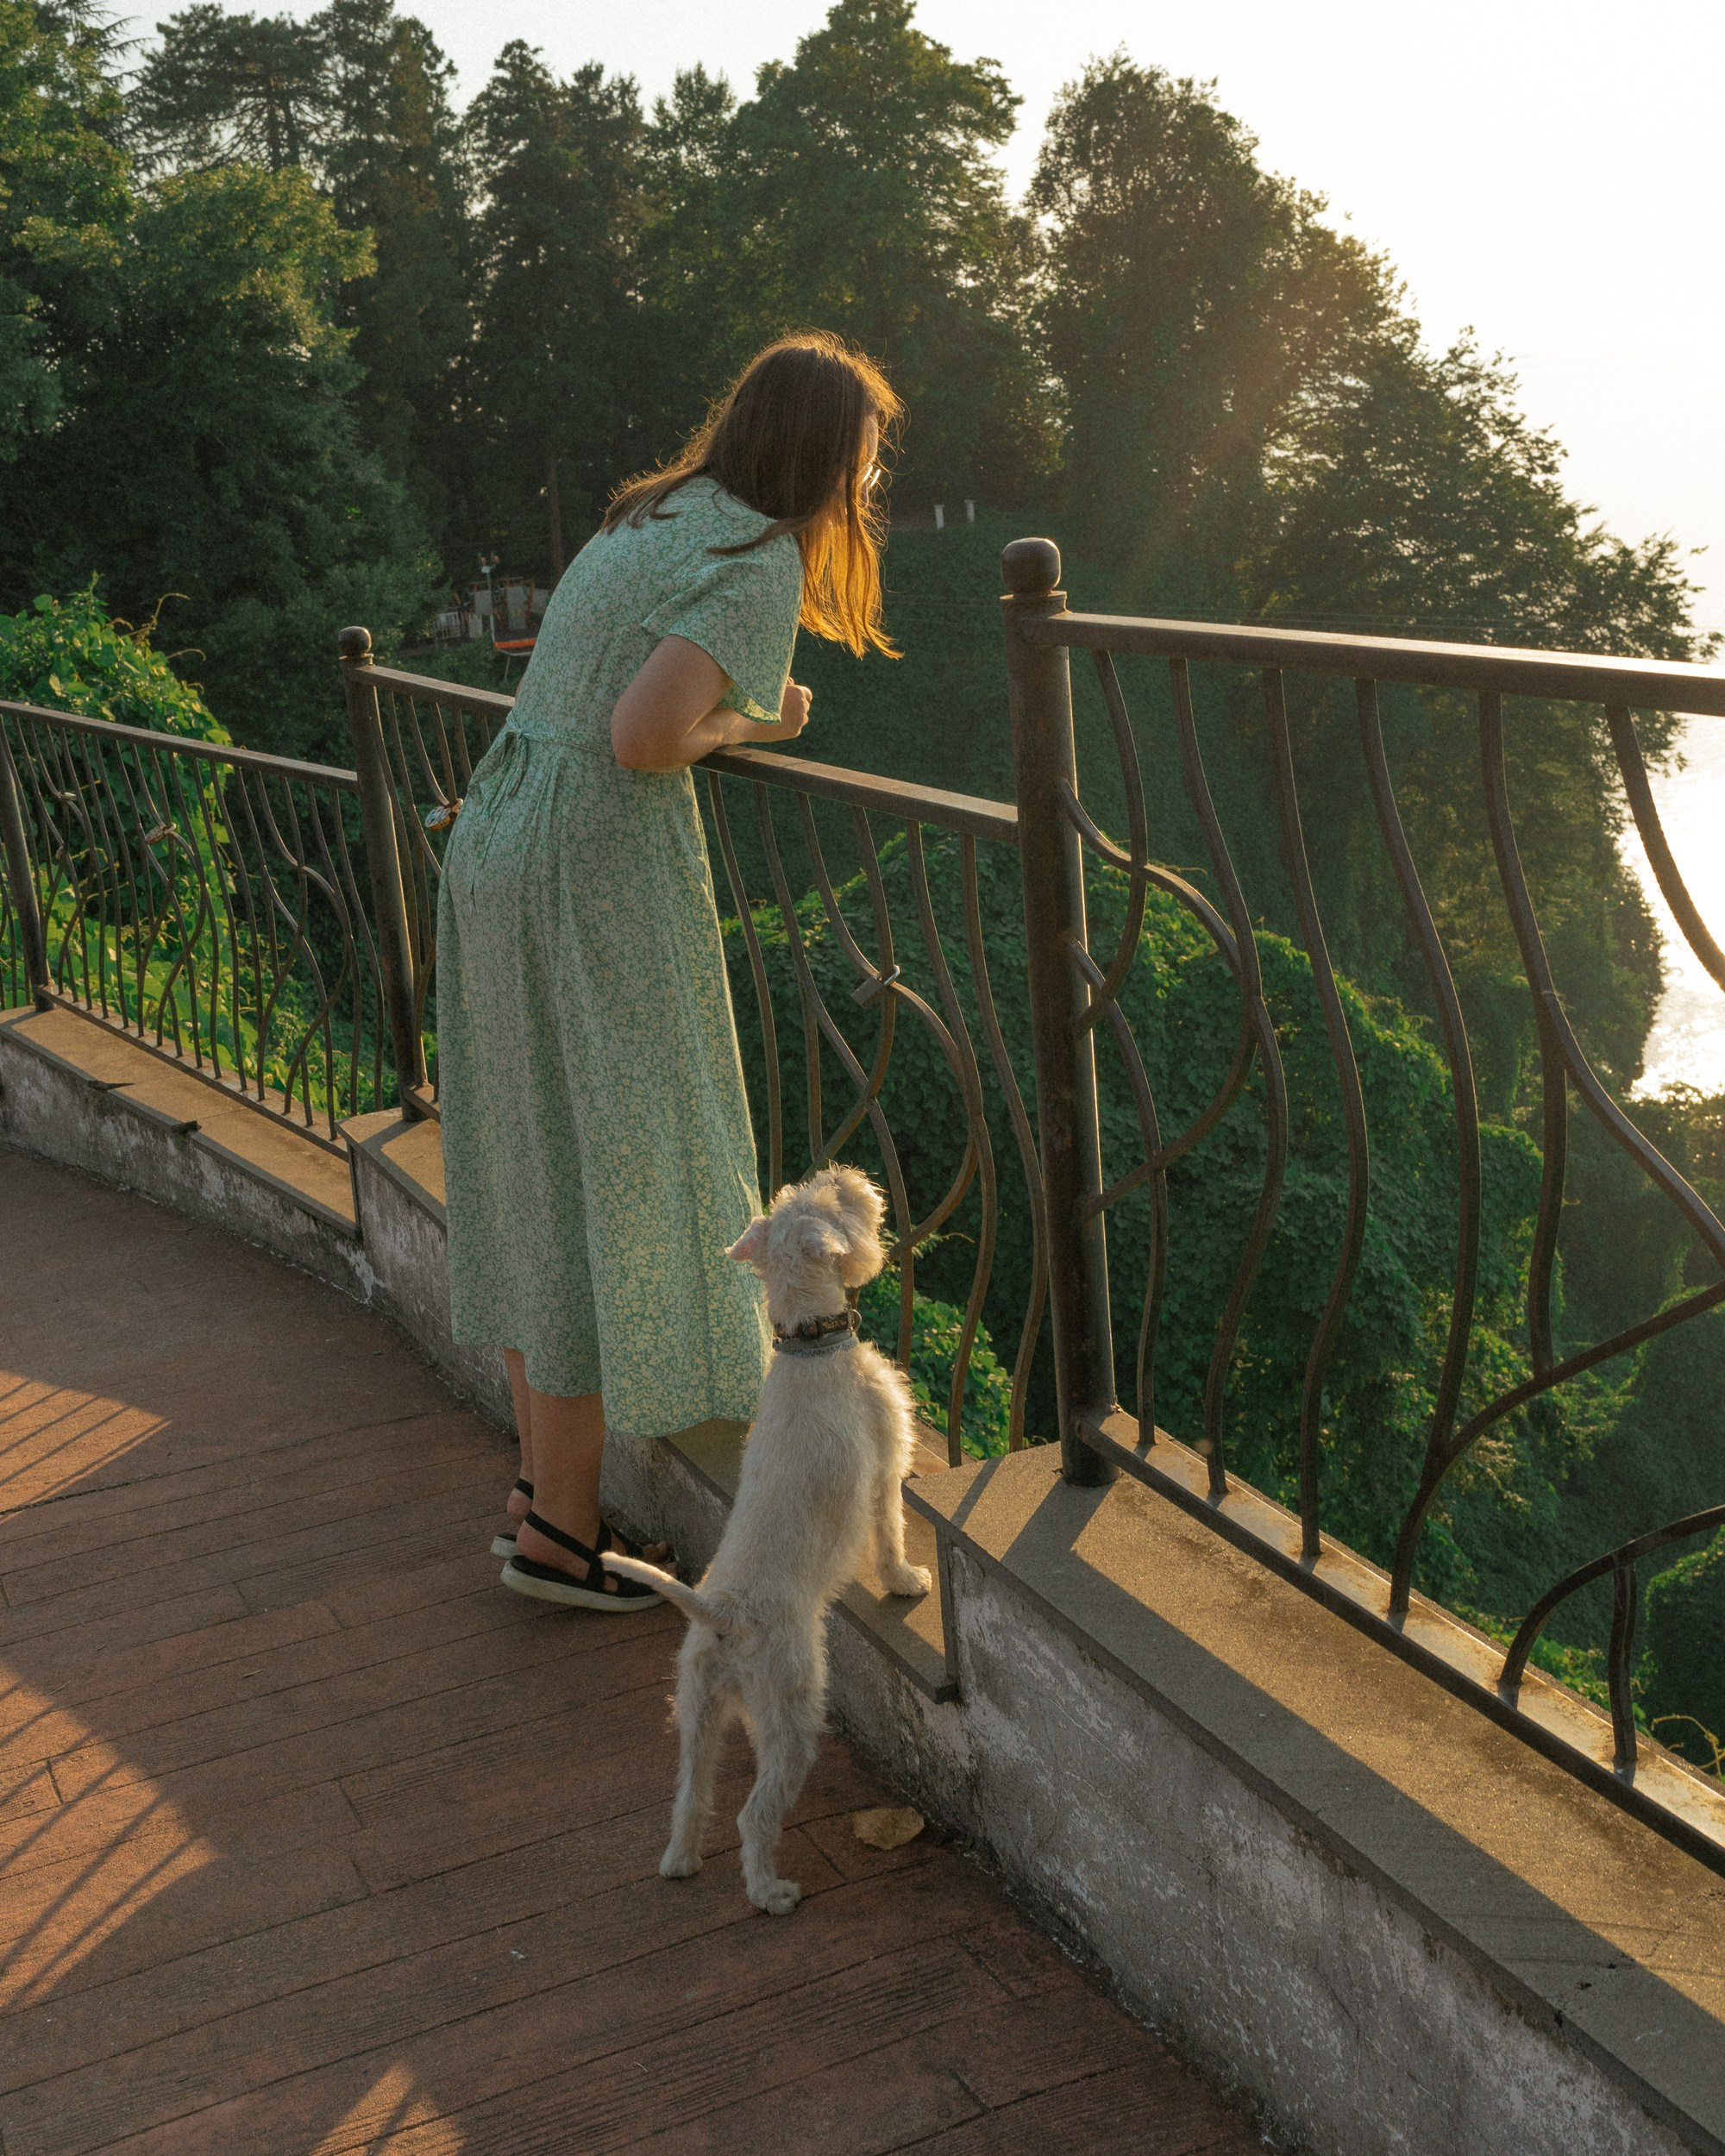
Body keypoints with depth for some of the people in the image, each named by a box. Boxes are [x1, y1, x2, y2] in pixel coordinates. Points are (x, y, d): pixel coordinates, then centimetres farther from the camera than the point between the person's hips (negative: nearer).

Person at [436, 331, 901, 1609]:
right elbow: (642, 737, -23)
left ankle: (546, 1475, 28)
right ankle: (558, 1533, 8)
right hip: (599, 874, -10)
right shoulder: (761, 561, -11)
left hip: (496, 845, 10)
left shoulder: (655, 517, 17)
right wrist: (751, 723, -5)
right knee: (615, 1180, -1)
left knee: (534, 1170, 15)